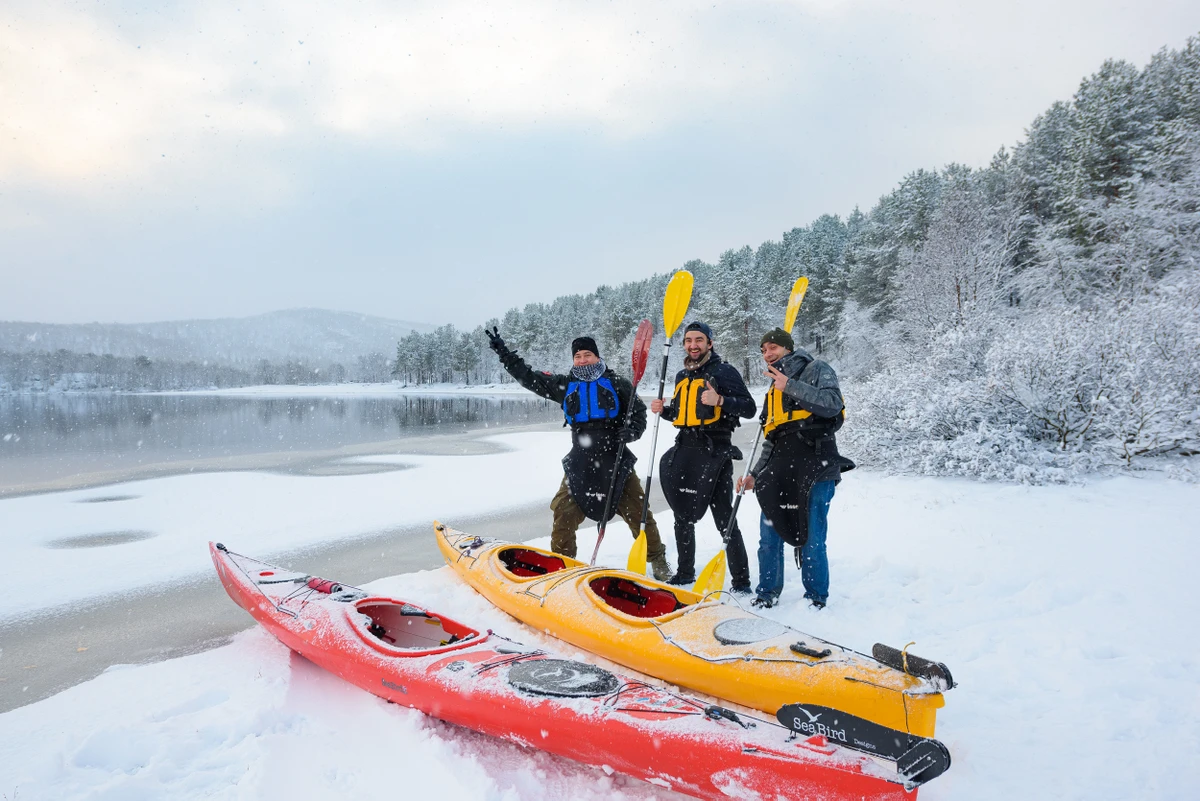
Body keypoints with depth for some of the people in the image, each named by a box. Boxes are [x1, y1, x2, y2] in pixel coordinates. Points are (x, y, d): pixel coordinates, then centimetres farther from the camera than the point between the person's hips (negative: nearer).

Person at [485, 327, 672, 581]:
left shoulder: (617, 384, 3)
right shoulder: (564, 385, 8)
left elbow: (639, 412, 8)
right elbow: (528, 377, 11)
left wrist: (629, 431, -13)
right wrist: (502, 351, 8)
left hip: (616, 458, -2)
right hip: (581, 461, 2)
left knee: (637, 511, 0)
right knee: (564, 512, -3)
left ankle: (657, 559, 17)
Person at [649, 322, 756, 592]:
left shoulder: (724, 371, -4)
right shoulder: (681, 376, 16)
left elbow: (749, 408, -10)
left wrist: (720, 400, -25)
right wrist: (663, 411, 7)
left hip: (714, 451, -7)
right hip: (684, 450, 7)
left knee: (724, 519, -6)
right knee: (683, 516, 14)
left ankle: (741, 582, 3)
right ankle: (685, 574, 29)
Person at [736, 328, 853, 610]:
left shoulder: (817, 370, 6)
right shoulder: (774, 390, 25)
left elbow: (832, 405, -14)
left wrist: (790, 386, -15)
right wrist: (755, 475, 18)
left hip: (816, 469, -6)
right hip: (780, 471, 6)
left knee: (811, 540, -6)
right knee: (769, 534, 3)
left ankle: (816, 600, 10)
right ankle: (767, 594, 17)